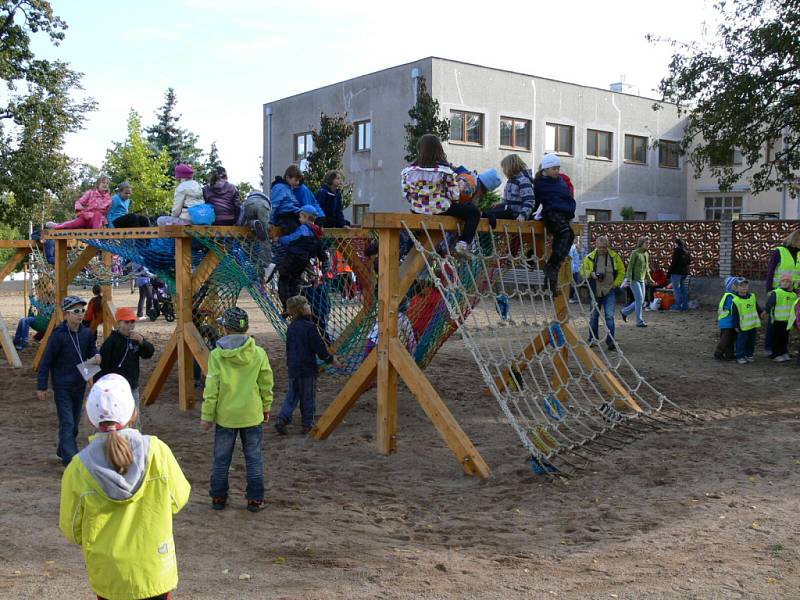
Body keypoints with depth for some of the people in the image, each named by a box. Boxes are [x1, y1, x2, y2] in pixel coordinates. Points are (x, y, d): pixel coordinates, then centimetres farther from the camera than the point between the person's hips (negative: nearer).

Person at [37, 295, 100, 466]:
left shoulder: (87, 333, -2)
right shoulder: (58, 335, -17)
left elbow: (92, 350, 16)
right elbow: (46, 362, -10)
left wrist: (96, 356, -10)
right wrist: (41, 387, -8)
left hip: (79, 385, 6)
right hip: (62, 386, -6)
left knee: (74, 422, 16)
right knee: (67, 424, -9)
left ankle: (63, 451, 35)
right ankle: (71, 460, -9)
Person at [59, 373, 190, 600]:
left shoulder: (78, 470, -18)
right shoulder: (157, 451, -18)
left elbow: (73, 532, -6)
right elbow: (178, 500, -4)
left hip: (108, 576, 0)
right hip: (155, 571, 0)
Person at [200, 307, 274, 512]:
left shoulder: (217, 355, -11)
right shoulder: (259, 353, -6)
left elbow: (211, 389, -9)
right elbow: (266, 384, 1)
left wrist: (207, 415, -1)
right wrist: (266, 408, 14)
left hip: (225, 416, -1)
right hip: (252, 415, 1)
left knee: (221, 459, 13)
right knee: (253, 458, 11)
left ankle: (218, 497, 22)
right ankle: (255, 499, 14)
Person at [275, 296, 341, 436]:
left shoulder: (291, 327, 6)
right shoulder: (309, 327, -16)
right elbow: (319, 347, -13)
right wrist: (331, 359, 0)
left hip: (293, 367, 6)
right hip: (307, 367, -6)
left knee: (292, 395, 14)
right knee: (308, 397, 5)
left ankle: (282, 419, 2)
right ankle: (308, 424, 13)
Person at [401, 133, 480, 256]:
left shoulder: (408, 171, -5)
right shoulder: (445, 171, -13)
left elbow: (406, 194, 0)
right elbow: (454, 195, -10)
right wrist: (454, 202, 12)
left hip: (417, 210, 5)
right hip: (441, 210, -5)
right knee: (474, 211, 11)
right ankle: (463, 244, -2)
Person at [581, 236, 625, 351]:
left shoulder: (614, 256, 1)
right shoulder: (590, 257, -1)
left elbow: (621, 271, 7)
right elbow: (583, 271, 3)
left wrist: (616, 284, -3)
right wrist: (592, 274, -16)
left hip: (610, 292, -1)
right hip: (595, 292, 1)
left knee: (610, 316, -8)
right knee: (594, 316, 12)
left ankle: (610, 341, -5)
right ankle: (592, 339, 26)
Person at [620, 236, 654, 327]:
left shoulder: (646, 254, 12)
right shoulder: (635, 253, -10)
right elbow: (630, 267, -12)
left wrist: (649, 279, 20)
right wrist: (628, 280, -18)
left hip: (642, 280, 8)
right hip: (634, 279, -8)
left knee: (641, 301, 8)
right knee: (639, 299, -12)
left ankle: (625, 312, 26)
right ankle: (639, 321, -6)